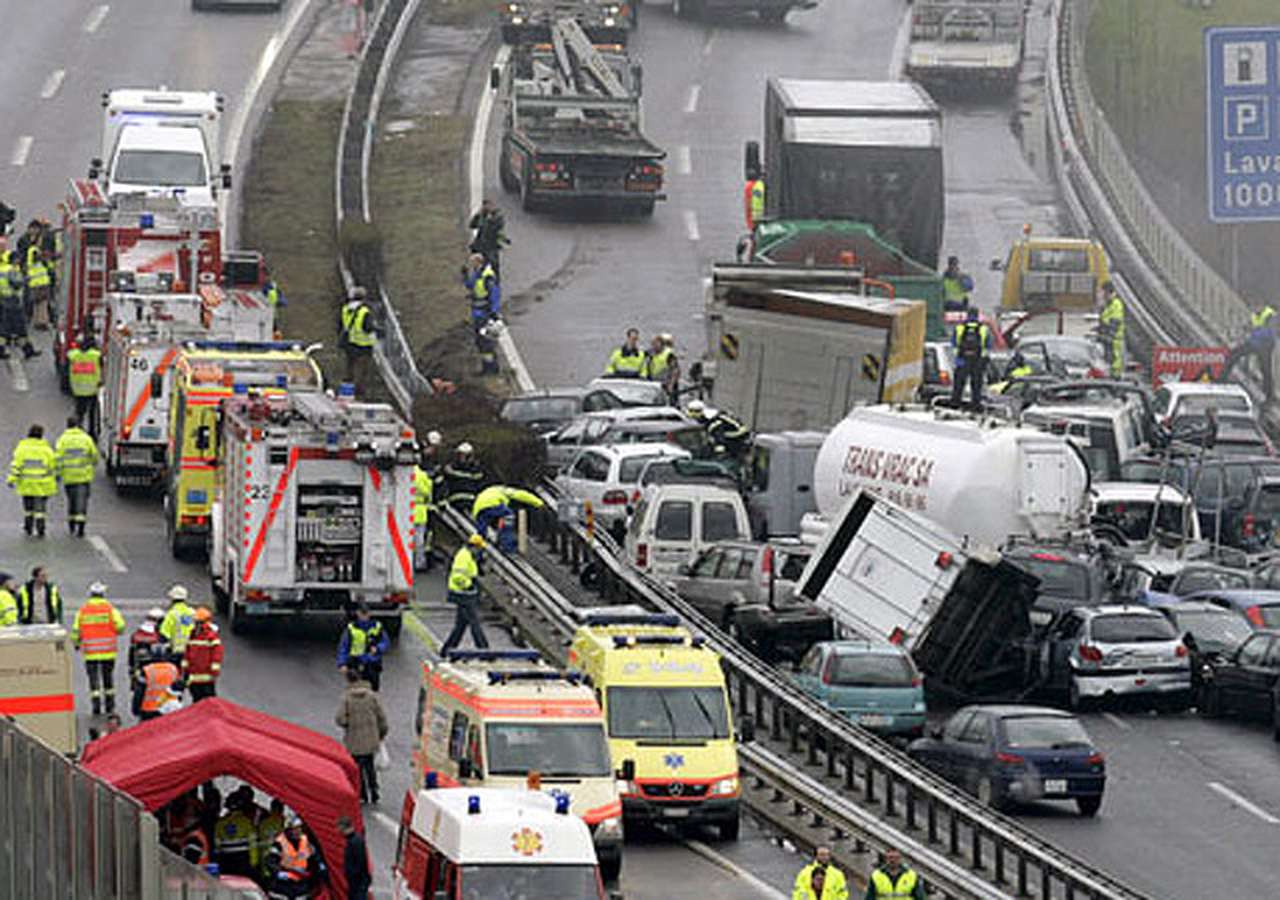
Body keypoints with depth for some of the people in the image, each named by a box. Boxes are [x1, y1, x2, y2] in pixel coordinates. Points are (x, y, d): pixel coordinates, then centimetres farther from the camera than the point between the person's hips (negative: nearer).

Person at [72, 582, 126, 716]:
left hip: (90, 652, 0)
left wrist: (76, 644, 17)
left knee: (93, 679, 3)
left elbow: (76, 630, 0)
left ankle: (96, 705, -7)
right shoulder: (110, 609, -3)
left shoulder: (82, 610, 0)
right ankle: (110, 705, 19)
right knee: (108, 678, 14)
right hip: (108, 651, 0)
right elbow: (120, 627, -7)